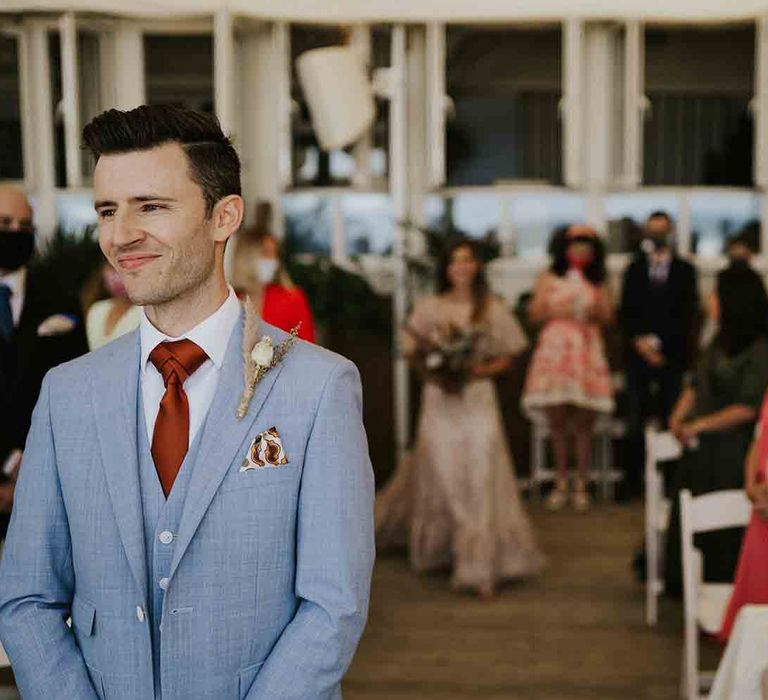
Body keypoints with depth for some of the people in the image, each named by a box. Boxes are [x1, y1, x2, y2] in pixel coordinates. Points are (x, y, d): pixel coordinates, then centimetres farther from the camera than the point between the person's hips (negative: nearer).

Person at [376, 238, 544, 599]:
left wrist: (475, 372, -12)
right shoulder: (429, 307, 4)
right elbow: (412, 353, 6)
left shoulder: (492, 309, 2)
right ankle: (436, 549, 30)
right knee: (439, 476, 6)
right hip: (439, 398, 1)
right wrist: (436, 376, -11)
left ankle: (481, 568, 0)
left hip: (478, 397, -1)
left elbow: (505, 358, 5)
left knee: (481, 478, -5)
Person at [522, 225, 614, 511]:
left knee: (583, 423, -3)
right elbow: (535, 313, 6)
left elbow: (608, 316, 9)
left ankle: (581, 484, 6)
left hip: (587, 350, 0)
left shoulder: (598, 281, 12)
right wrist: (556, 311, -10)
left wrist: (593, 312, -11)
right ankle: (561, 481, 12)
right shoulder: (549, 278, 9)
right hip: (555, 347, 0)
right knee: (556, 419, -1)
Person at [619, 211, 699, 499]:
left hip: (672, 354, -1)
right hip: (639, 353, 1)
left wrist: (660, 344, -7)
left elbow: (688, 313, 2)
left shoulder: (684, 270, 8)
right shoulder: (634, 269, 12)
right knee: (635, 420, -2)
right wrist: (638, 341, -5)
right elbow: (626, 312, 9)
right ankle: (632, 479, 4)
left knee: (671, 418, -5)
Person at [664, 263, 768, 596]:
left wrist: (698, 426, -14)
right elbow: (696, 385, 14)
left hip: (730, 454, -7)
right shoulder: (720, 341, 9)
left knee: (721, 531, 2)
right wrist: (679, 416, -3)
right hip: (700, 447, 7)